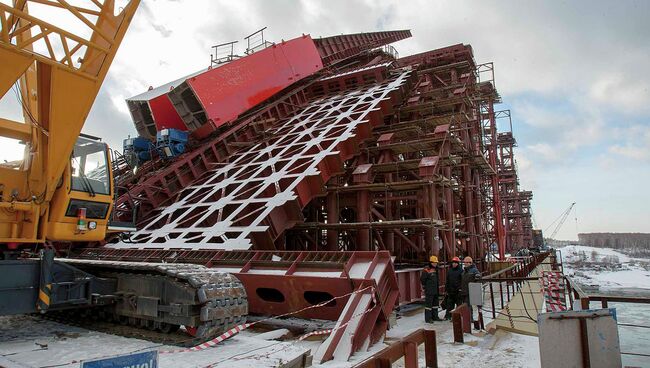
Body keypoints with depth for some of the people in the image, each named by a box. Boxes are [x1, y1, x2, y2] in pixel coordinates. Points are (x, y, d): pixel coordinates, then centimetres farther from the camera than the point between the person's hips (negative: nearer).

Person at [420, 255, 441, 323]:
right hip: (429, 291, -9)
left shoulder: (436, 269, 12)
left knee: (435, 303, 16)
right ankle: (428, 318, 1)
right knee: (428, 304, -5)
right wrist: (424, 286, -10)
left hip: (435, 290, 9)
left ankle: (435, 316, 28)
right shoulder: (426, 269, -15)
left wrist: (437, 285, 16)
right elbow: (422, 279, -17)